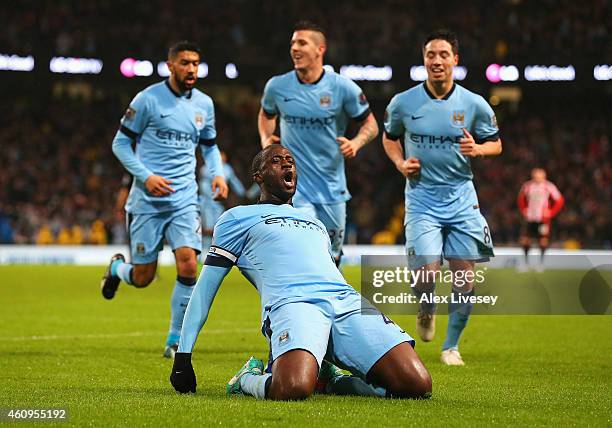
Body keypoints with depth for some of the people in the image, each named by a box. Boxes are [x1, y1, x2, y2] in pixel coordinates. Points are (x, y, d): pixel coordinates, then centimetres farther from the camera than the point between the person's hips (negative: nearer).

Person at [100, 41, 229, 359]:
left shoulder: (204, 104, 8)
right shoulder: (148, 99, -6)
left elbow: (209, 145, 24)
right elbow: (121, 143, -2)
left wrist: (218, 173, 4)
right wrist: (146, 176, -14)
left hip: (184, 199, 3)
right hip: (147, 199, -3)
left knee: (188, 266, -15)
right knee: (142, 278, 1)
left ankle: (175, 341, -1)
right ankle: (117, 267, 39)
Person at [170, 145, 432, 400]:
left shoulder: (316, 223, 39)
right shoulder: (239, 218, 23)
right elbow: (205, 288, 18)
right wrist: (183, 356, 10)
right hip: (292, 302, -5)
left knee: (417, 384, -19)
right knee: (292, 390, -38)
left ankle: (330, 380, 5)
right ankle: (248, 379, -2)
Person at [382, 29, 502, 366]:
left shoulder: (474, 104, -2)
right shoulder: (403, 103, -2)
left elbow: (495, 144, 10)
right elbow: (389, 137, 16)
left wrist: (477, 149, -12)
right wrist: (400, 163, -3)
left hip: (461, 199, 1)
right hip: (421, 198, -1)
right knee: (426, 273, -16)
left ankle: (451, 346, 19)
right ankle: (426, 311, 21)